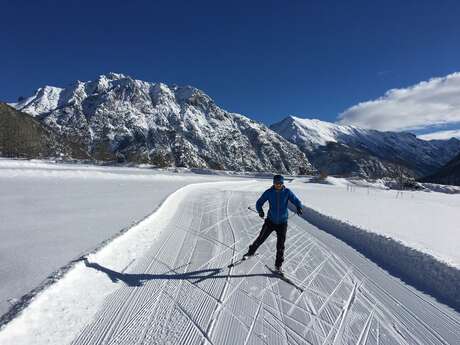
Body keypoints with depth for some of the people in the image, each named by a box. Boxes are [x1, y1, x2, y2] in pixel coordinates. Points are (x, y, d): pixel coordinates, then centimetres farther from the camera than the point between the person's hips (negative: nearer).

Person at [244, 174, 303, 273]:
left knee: (280, 245, 4)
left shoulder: (287, 192, -8)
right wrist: (260, 211, -27)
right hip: (270, 221, 0)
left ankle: (278, 265, 24)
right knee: (261, 238, 5)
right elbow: (259, 203, -6)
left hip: (282, 222, 0)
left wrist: (299, 207, -27)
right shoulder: (269, 192, -9)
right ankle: (251, 252, 32)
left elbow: (296, 201, -5)